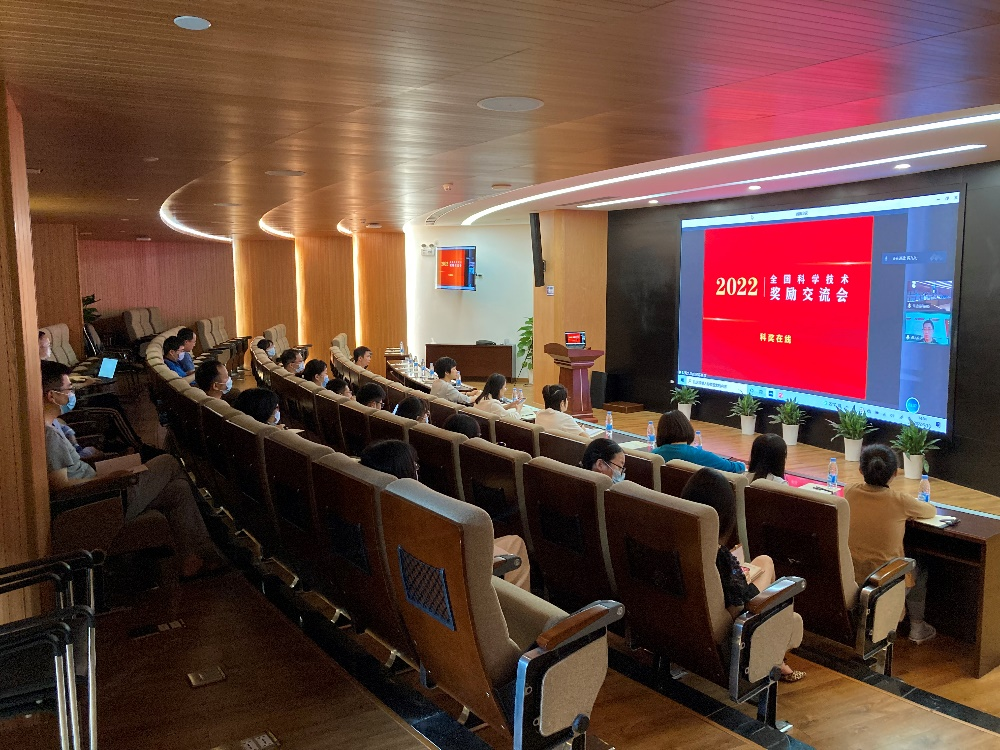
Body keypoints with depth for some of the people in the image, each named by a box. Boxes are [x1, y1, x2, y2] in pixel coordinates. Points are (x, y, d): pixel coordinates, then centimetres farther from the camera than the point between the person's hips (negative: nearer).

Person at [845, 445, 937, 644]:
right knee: (920, 567, 29)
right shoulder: (899, 501, -21)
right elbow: (932, 511, 0)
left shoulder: (850, 493, -10)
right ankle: (917, 628, 37)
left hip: (851, 578, 4)